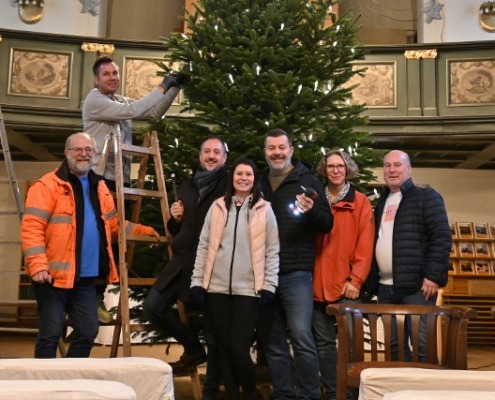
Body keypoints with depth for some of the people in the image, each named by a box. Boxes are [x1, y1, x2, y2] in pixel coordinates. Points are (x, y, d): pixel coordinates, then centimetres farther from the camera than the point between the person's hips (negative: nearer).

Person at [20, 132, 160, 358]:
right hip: (54, 274, -6)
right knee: (50, 334, -1)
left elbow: (113, 224, 24)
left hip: (85, 276, 7)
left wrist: (144, 231, 16)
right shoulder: (48, 185, -7)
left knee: (87, 332, 10)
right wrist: (38, 266, -22)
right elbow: (31, 227, -13)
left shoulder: (99, 187, 15)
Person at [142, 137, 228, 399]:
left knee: (213, 330, 1)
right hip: (182, 261, 7)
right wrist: (175, 219, 3)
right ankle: (193, 348, 20)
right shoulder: (187, 187, 18)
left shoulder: (230, 185, -3)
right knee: (153, 308, 2)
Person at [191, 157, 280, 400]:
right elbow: (204, 245, 8)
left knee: (239, 348, -5)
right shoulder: (218, 207, 9)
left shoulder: (264, 210, 3)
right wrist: (197, 280, 2)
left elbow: (272, 250, 1)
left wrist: (269, 285, -5)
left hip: (248, 289, -2)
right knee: (224, 348, 7)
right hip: (218, 287, 3)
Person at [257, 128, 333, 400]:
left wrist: (312, 211, -21)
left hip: (296, 273, -5)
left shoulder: (308, 181, 2)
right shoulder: (260, 184, 15)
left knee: (301, 337, -10)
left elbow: (327, 225, -2)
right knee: (272, 342, 9)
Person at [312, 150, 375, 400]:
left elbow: (365, 245, -4)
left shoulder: (360, 202, 3)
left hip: (346, 284, -3)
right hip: (318, 284, 3)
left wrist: (356, 279, -11)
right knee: (324, 342, 7)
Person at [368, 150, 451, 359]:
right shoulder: (382, 202, 20)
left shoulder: (425, 196, 0)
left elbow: (442, 237, -8)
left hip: (416, 286, -6)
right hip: (385, 287, 6)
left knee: (422, 342, -5)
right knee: (393, 344, 9)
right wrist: (373, 281, 15)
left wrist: (434, 275, -17)